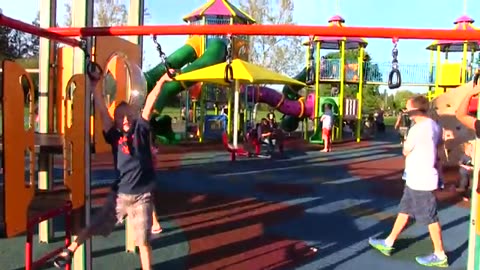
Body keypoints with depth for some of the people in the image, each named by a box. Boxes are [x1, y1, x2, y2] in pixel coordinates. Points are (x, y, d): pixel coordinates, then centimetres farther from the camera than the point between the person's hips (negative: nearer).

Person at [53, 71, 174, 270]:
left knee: (143, 241, 5)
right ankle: (69, 251, 35)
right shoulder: (114, 136, 2)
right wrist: (95, 87, -8)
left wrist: (162, 81, -14)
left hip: (142, 196, -1)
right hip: (119, 194, 2)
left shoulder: (141, 131, 0)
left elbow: (149, 103, -8)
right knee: (94, 227, 14)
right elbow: (102, 111, -3)